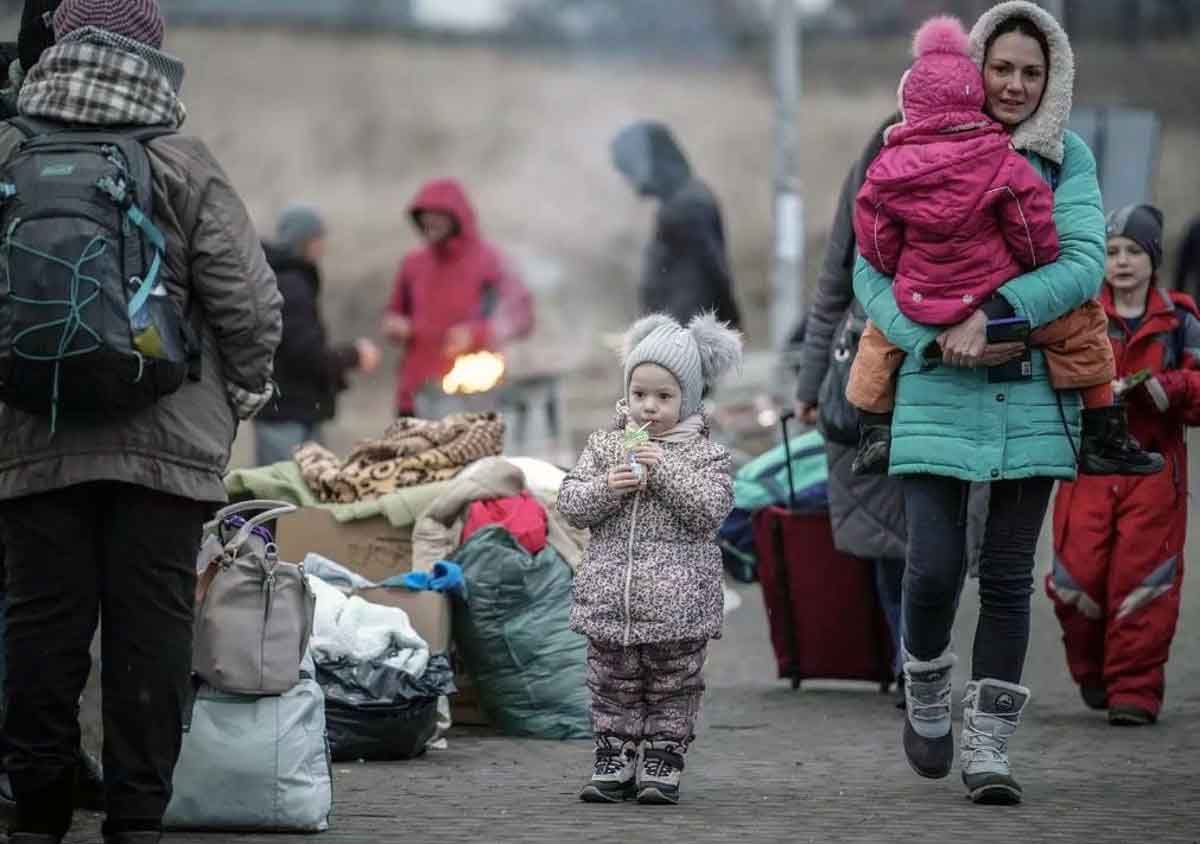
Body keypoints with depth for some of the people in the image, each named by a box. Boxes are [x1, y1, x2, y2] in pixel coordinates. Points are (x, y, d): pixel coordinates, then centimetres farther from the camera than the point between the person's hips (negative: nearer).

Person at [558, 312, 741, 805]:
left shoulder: (704, 455, 0)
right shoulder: (605, 446, 8)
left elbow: (710, 512, -13)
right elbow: (570, 503, 4)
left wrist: (665, 471, -18)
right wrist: (605, 488, -15)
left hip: (678, 603, -2)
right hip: (610, 597, 2)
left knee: (672, 689, 4)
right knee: (612, 687, 7)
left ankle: (662, 759, 12)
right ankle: (614, 759, 13)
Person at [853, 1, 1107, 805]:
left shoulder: (1068, 158, 5)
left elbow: (1084, 264, -7)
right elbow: (872, 271, 1)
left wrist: (991, 313, -20)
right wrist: (935, 339, -16)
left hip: (1034, 397, 1)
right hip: (940, 395, -1)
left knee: (1007, 576, 3)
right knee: (935, 567, -9)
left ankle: (987, 748, 11)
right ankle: (926, 696, 20)